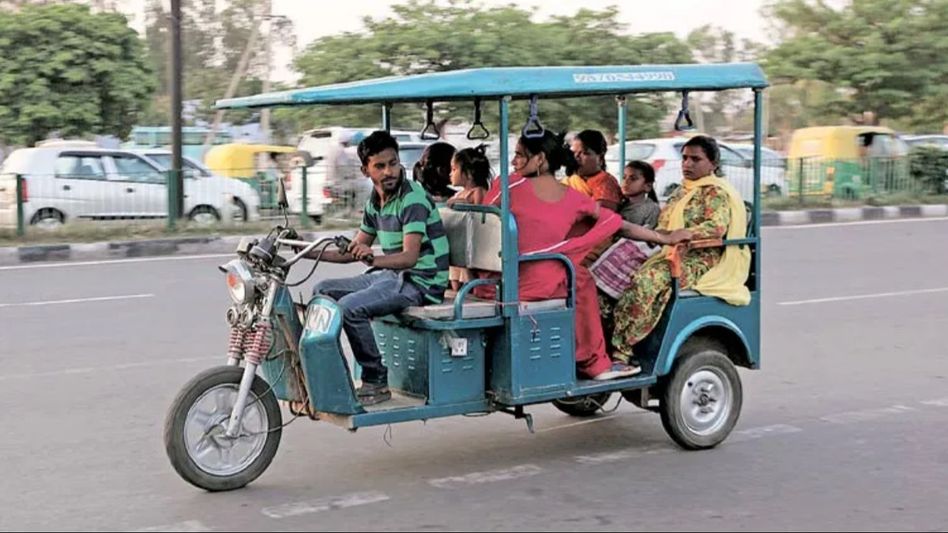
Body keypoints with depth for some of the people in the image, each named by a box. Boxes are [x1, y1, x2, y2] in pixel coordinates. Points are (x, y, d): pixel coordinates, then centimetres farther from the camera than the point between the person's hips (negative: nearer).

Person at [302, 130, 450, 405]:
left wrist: (373, 259, -45)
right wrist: (309, 252, 9)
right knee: (323, 291, 5)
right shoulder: (375, 201, 10)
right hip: (390, 275, 9)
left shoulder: (413, 198, -17)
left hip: (421, 282, -9)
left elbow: (410, 257, -27)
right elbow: (353, 251, 18)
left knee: (350, 307, -27)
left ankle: (376, 382, -15)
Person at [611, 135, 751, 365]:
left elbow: (717, 226, -21)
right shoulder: (683, 190, 24)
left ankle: (620, 348, -34)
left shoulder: (715, 192, -4)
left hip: (700, 262, -8)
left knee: (647, 280, -34)